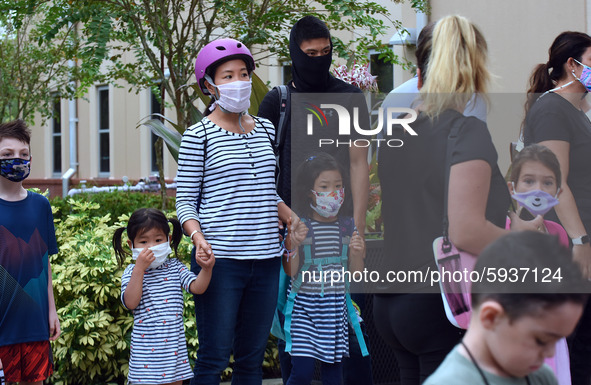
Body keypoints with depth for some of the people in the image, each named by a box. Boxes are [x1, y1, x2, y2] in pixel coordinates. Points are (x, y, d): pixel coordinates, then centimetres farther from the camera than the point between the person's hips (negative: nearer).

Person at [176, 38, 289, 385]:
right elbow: (185, 201, -2)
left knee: (253, 357, 9)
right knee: (214, 356, -6)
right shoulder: (199, 135, -2)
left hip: (266, 259, 5)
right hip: (219, 259, -5)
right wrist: (198, 238, -19)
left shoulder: (266, 130, 14)